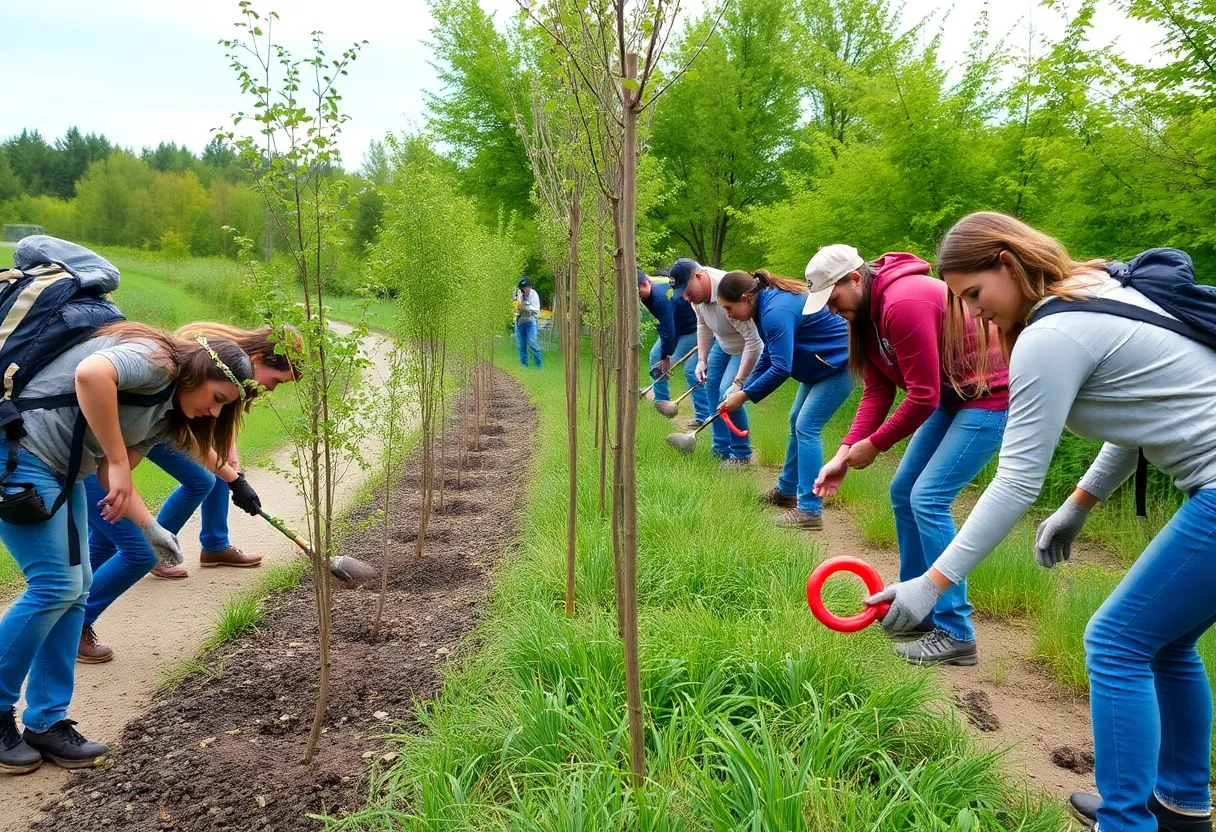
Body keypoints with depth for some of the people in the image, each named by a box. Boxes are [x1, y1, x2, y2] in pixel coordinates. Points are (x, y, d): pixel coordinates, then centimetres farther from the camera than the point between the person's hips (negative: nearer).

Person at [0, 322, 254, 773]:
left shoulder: (165, 413, 12)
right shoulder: (156, 360, -16)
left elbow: (112, 473, 6)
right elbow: (90, 374, -36)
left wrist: (151, 527, -8)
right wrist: (118, 461, -30)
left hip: (59, 473, 10)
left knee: (74, 587, 6)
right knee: (55, 585, -10)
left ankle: (46, 723, 14)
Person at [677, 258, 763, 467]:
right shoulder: (697, 290, -13)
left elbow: (753, 341, -39)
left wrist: (738, 382, -37)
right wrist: (702, 359, 0)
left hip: (745, 347, -8)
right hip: (722, 344, 9)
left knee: (728, 396, -19)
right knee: (712, 388, 8)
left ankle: (741, 454, -2)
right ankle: (721, 449, 21)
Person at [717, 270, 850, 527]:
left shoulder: (777, 312, -29)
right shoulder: (768, 303, 3)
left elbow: (780, 369, -30)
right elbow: (768, 356, 11)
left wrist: (744, 395, -21)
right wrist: (744, 389, 4)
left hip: (840, 364, -11)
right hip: (823, 364, 11)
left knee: (806, 427, -13)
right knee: (797, 422, 17)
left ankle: (810, 511, -12)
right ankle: (787, 488, 31)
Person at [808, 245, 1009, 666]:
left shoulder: (903, 303, -27)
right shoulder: (866, 315, 4)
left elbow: (923, 397, -26)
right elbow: (877, 393, 1)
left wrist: (874, 445, -15)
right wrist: (845, 453, -10)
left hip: (990, 397, -10)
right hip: (951, 398, 10)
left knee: (928, 498, -16)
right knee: (903, 491, 10)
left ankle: (955, 634, -8)